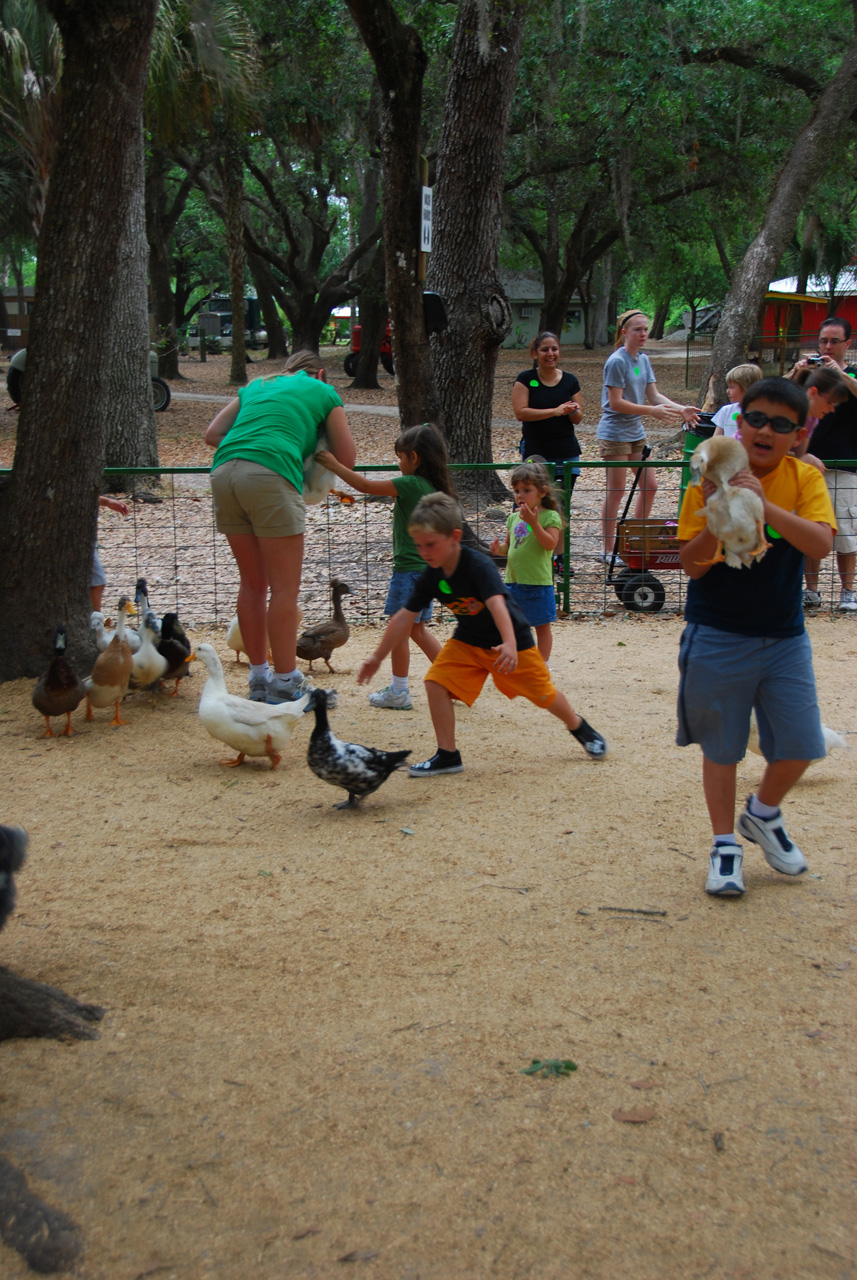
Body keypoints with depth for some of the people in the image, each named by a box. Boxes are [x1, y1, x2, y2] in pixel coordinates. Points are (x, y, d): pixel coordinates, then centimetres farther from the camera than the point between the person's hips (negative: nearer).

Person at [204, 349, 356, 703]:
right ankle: (284, 684, 3)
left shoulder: (255, 387, 30)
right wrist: (311, 452, 33)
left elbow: (212, 434, 20)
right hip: (269, 475, -6)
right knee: (285, 589, 0)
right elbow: (347, 458, 17)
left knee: (252, 584, 15)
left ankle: (259, 678, 21)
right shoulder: (323, 392, 18)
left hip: (223, 471, 6)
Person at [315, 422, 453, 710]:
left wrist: (334, 465, -9)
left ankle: (398, 692, 8)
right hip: (427, 569, 8)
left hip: (409, 569, -8)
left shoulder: (410, 484, -16)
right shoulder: (433, 487, 8)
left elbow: (366, 485, -16)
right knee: (418, 630, 18)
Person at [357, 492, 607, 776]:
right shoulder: (431, 576, -12)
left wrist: (509, 644, -61)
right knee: (436, 683, -15)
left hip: (511, 639, -5)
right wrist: (378, 657, -1)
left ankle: (578, 726, 38)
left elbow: (497, 604, -45)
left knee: (543, 694, 6)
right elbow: (404, 618, -4)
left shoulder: (478, 565, -30)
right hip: (467, 641, 5)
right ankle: (447, 755, -3)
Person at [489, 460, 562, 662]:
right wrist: (499, 548, -4)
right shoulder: (514, 518, 10)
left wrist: (534, 523, -30)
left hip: (538, 582, -6)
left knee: (542, 626, 7)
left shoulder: (549, 516, -9)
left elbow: (550, 544, -21)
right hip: (513, 581, 6)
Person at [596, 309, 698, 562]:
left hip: (636, 432, 8)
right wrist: (651, 411, -24)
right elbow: (616, 403, -20)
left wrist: (680, 409, -7)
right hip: (615, 433, -8)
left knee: (649, 486, 10)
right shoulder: (617, 361, -15)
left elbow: (654, 395, 8)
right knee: (615, 492, -3)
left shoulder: (643, 360, 10)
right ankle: (607, 550, 7)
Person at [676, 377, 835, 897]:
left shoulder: (805, 478, -6)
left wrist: (764, 506, -37)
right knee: (722, 747, 7)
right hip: (719, 637, -2)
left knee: (800, 746, 3)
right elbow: (692, 564, -13)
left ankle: (763, 814, 32)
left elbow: (821, 543, -23)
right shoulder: (709, 483, -9)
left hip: (784, 636, 2)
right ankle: (725, 845, 24)